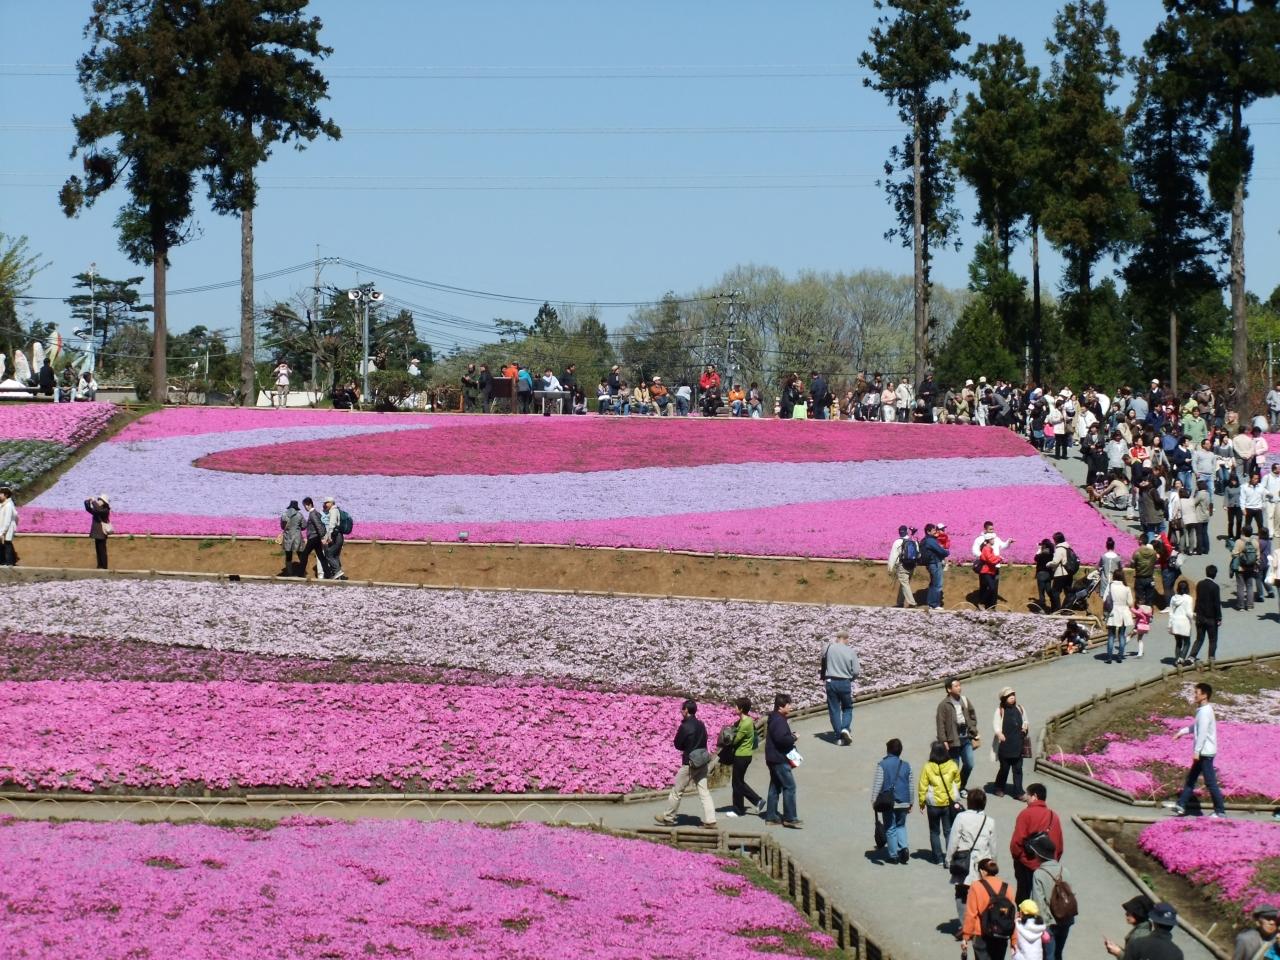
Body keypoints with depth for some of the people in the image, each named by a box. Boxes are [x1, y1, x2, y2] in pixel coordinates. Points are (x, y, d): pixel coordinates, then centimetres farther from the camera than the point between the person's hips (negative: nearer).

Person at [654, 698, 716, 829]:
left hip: (690, 764, -7)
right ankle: (710, 820, -1)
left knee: (677, 791, 7)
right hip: (703, 763, 7)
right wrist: (689, 747, 7)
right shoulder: (701, 725, 5)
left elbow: (677, 745, -9)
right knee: (704, 792, 5)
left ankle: (668, 817, 18)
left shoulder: (684, 727, -16)